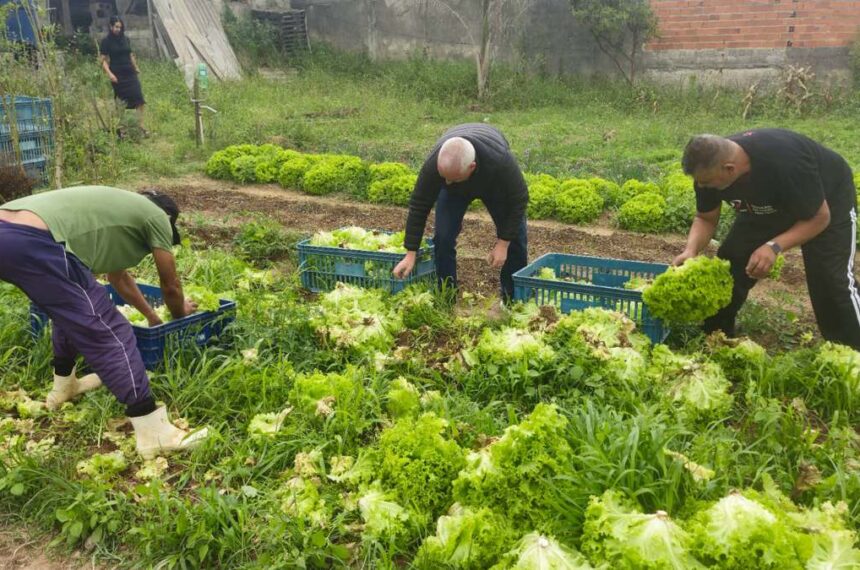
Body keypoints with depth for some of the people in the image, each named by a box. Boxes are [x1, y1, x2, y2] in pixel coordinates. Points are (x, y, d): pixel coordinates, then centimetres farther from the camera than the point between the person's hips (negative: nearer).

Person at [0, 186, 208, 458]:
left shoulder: (117, 209, 37)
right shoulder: (157, 216, 14)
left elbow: (117, 276, 49)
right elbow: (170, 286, 23)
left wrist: (152, 316, 60)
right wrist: (181, 314, 44)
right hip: (32, 242, -10)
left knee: (72, 310, 32)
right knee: (107, 332, -3)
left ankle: (64, 387, 48)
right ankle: (154, 433, -1)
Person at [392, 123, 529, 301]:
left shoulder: (501, 161, -46)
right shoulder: (433, 164, -41)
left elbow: (518, 200, -29)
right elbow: (419, 206, -29)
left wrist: (503, 243, -27)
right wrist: (411, 253, -27)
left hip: (494, 184, 0)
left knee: (515, 237, -6)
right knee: (443, 236, -15)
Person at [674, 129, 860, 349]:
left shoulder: (785, 163, -42)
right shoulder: (710, 166, -25)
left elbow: (820, 218, -30)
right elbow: (706, 218, -11)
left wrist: (774, 246, -43)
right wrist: (691, 250, -30)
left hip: (830, 196, -5)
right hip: (768, 205, 5)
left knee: (831, 279, -16)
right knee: (728, 266, -5)